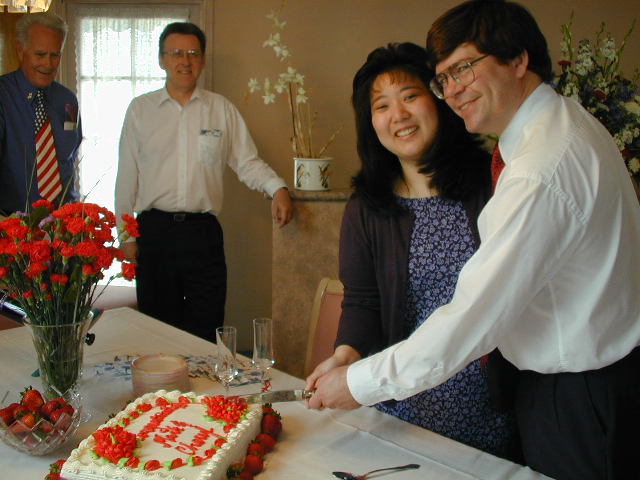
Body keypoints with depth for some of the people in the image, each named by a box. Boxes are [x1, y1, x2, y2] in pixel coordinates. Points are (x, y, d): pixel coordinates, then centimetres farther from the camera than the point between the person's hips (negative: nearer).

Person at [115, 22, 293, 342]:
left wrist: (277, 189, -11)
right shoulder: (140, 109, 8)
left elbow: (247, 162, 7)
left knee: (206, 333, 1)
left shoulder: (222, 109, 9)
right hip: (154, 229, 0)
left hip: (203, 231, 0)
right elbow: (127, 175, 8)